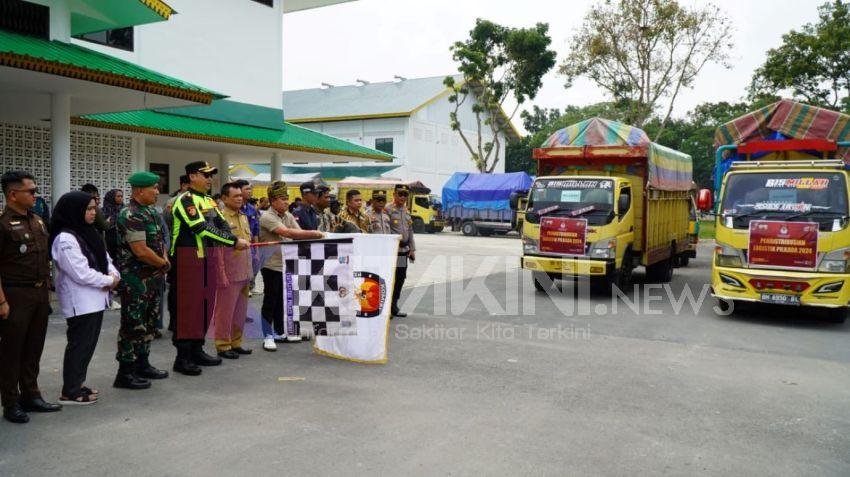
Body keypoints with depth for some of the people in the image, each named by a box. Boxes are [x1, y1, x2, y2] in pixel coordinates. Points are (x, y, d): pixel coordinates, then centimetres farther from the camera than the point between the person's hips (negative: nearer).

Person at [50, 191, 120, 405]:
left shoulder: (88, 233, 13)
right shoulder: (65, 239, -16)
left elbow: (104, 258, 15)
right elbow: (81, 273, -22)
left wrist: (114, 274, -5)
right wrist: (108, 281, -12)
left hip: (96, 298, 9)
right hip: (80, 301, -9)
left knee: (89, 343, 14)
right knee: (79, 344, -2)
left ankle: (77, 384, 25)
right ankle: (70, 392, 8)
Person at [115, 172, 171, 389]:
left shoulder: (152, 212, 12)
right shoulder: (131, 216, -18)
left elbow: (160, 241, 18)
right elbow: (140, 250, -23)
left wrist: (164, 259, -1)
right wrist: (163, 263, -10)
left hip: (154, 277, 9)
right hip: (136, 280, -9)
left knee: (149, 322, 16)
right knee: (134, 325, -3)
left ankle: (142, 364, 28)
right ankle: (125, 373, 6)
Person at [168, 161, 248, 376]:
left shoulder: (209, 200, 14)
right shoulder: (185, 200, -14)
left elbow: (222, 225, 9)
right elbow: (204, 229, -23)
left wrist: (235, 241, -12)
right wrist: (234, 242, -22)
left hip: (207, 260, 9)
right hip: (188, 260, -9)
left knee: (205, 304, 13)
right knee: (187, 307, -4)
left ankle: (197, 350, 24)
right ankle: (182, 357, 3)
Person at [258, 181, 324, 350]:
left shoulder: (288, 216, 9)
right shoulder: (267, 217, -15)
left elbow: (298, 234, 1)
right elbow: (287, 232, -27)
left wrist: (314, 236, -18)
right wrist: (313, 233, -28)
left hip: (286, 264, 7)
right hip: (271, 265, -7)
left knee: (281, 300, 15)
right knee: (270, 301, 0)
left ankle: (279, 332, 26)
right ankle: (268, 336, 9)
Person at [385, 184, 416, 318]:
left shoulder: (406, 211, 17)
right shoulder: (388, 209, -9)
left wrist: (412, 249, 18)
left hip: (404, 251, 8)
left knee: (400, 279, 11)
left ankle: (394, 306, 22)